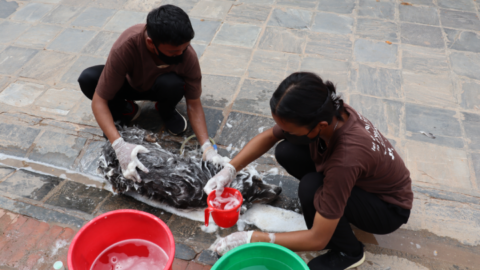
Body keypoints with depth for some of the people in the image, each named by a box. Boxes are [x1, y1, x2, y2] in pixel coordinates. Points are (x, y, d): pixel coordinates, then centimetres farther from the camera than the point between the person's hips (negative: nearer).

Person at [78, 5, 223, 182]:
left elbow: (194, 104, -23)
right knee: (87, 79, -29)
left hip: (159, 87, 0)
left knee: (172, 85, -37)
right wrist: (119, 145, -47)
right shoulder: (125, 47, -38)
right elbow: (99, 101, -34)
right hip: (131, 84, 0)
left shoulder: (187, 55, -33)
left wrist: (207, 148, -36)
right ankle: (128, 112, 0)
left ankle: (166, 112, -1)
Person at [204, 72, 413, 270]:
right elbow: (268, 137, -5)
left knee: (311, 188, -33)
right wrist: (230, 169, -17)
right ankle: (338, 206, 6)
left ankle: (348, 252, -5)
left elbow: (318, 240, -32)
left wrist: (252, 239, -26)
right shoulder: (325, 110, -23)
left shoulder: (346, 158, -41)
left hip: (389, 207, -6)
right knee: (286, 152, -12)